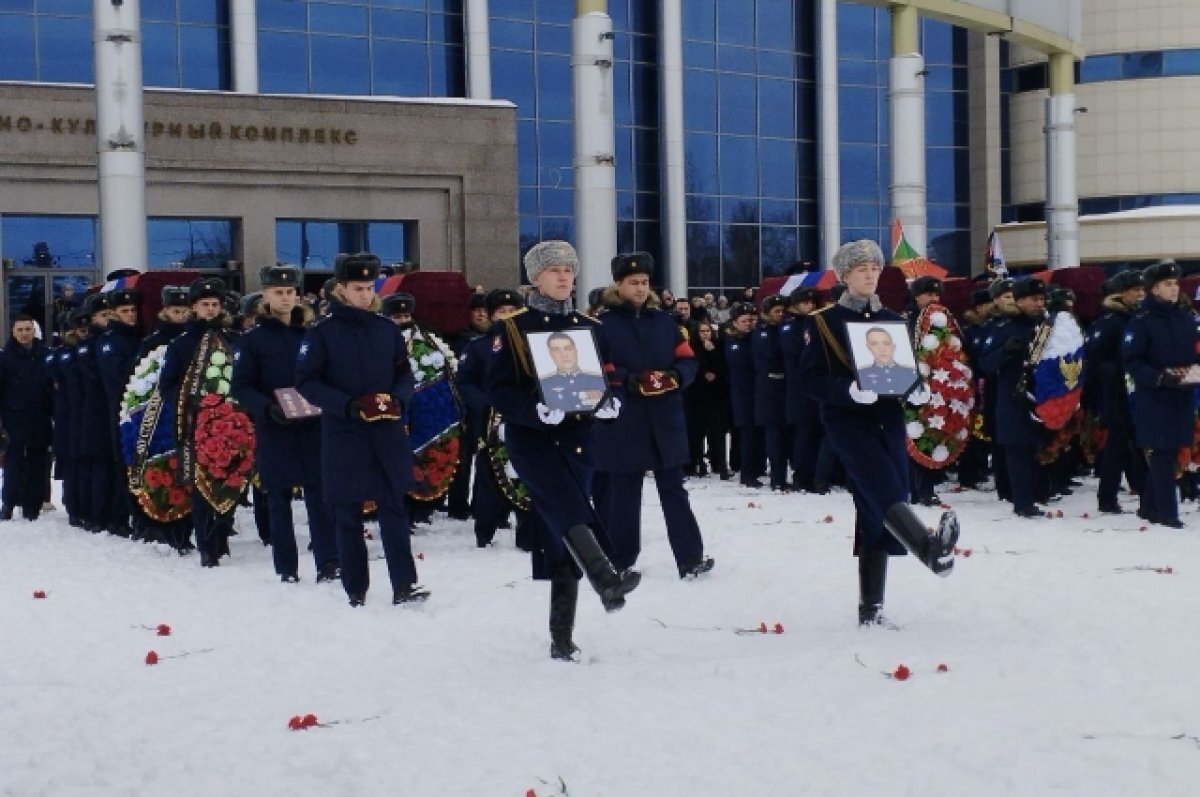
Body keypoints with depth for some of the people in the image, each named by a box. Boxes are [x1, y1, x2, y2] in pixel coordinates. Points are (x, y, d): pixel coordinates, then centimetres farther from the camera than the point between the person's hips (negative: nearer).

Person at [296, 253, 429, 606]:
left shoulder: (388, 329, 6)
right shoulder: (322, 332, -4)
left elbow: (405, 374, 13)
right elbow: (306, 381, -6)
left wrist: (398, 399, -9)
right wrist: (349, 405, -18)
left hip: (388, 434, 2)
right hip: (343, 435, -2)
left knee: (393, 508, -1)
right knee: (348, 515, 5)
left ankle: (404, 585, -2)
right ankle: (355, 591, 13)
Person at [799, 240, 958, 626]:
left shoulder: (892, 320, 14)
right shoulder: (823, 322, 0)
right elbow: (812, 379, -6)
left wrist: (918, 389, -7)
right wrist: (849, 389, -24)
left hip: (889, 419, 5)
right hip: (846, 418, -5)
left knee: (876, 509, 3)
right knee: (884, 490, -28)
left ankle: (871, 604, 8)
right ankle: (931, 549, -51)